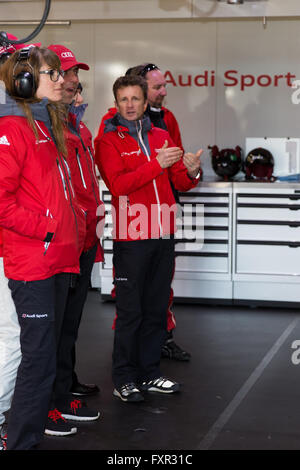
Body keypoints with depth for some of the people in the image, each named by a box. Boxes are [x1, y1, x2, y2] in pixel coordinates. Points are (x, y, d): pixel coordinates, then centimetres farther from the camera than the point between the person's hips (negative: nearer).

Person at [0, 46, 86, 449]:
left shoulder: (47, 125, 18)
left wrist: (75, 226, 13)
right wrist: (47, 229, -17)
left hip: (59, 257, 9)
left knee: (48, 348, 16)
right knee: (39, 354, -6)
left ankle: (39, 417, 28)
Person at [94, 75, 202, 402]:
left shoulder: (161, 137, 15)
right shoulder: (109, 141, -1)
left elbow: (179, 182, 14)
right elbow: (117, 184, -16)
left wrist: (191, 172, -9)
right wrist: (156, 164, -21)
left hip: (163, 235, 5)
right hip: (130, 238, -5)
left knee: (156, 308, 11)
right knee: (130, 311, -2)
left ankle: (149, 373, 22)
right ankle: (124, 379, 8)